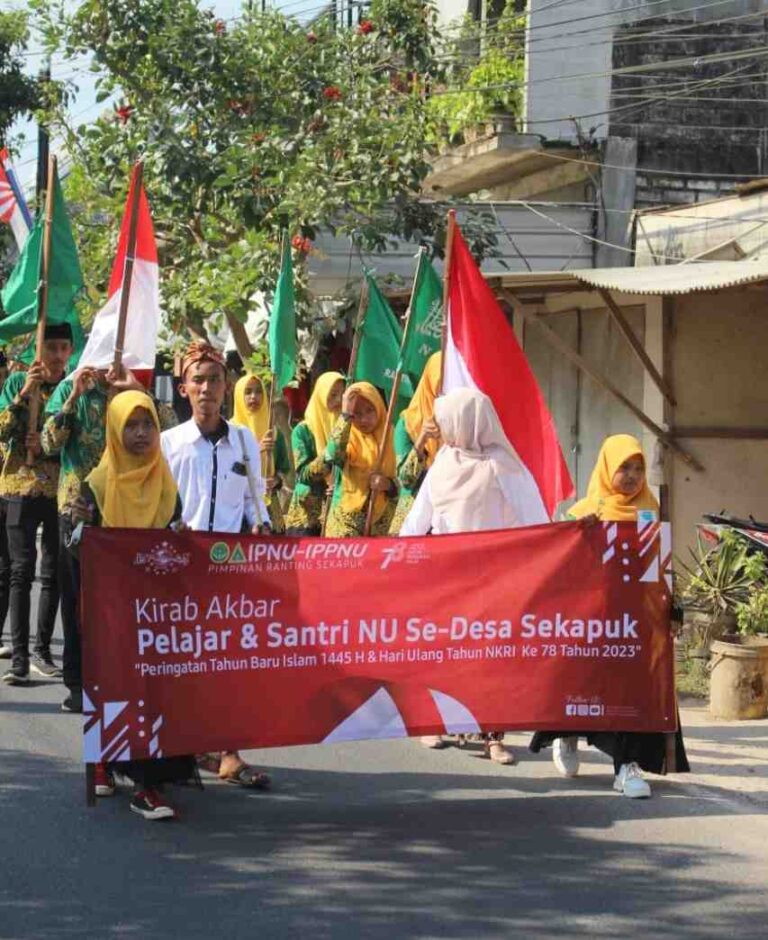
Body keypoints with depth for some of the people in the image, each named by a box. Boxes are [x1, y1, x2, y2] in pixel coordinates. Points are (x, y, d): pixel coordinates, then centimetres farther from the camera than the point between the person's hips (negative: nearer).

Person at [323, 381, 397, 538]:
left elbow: (398, 485, 7)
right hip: (346, 522, -3)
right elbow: (333, 455, -28)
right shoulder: (347, 438, -3)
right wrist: (346, 415, -25)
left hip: (378, 523, 3)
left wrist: (387, 484, -15)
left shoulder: (386, 439, 6)